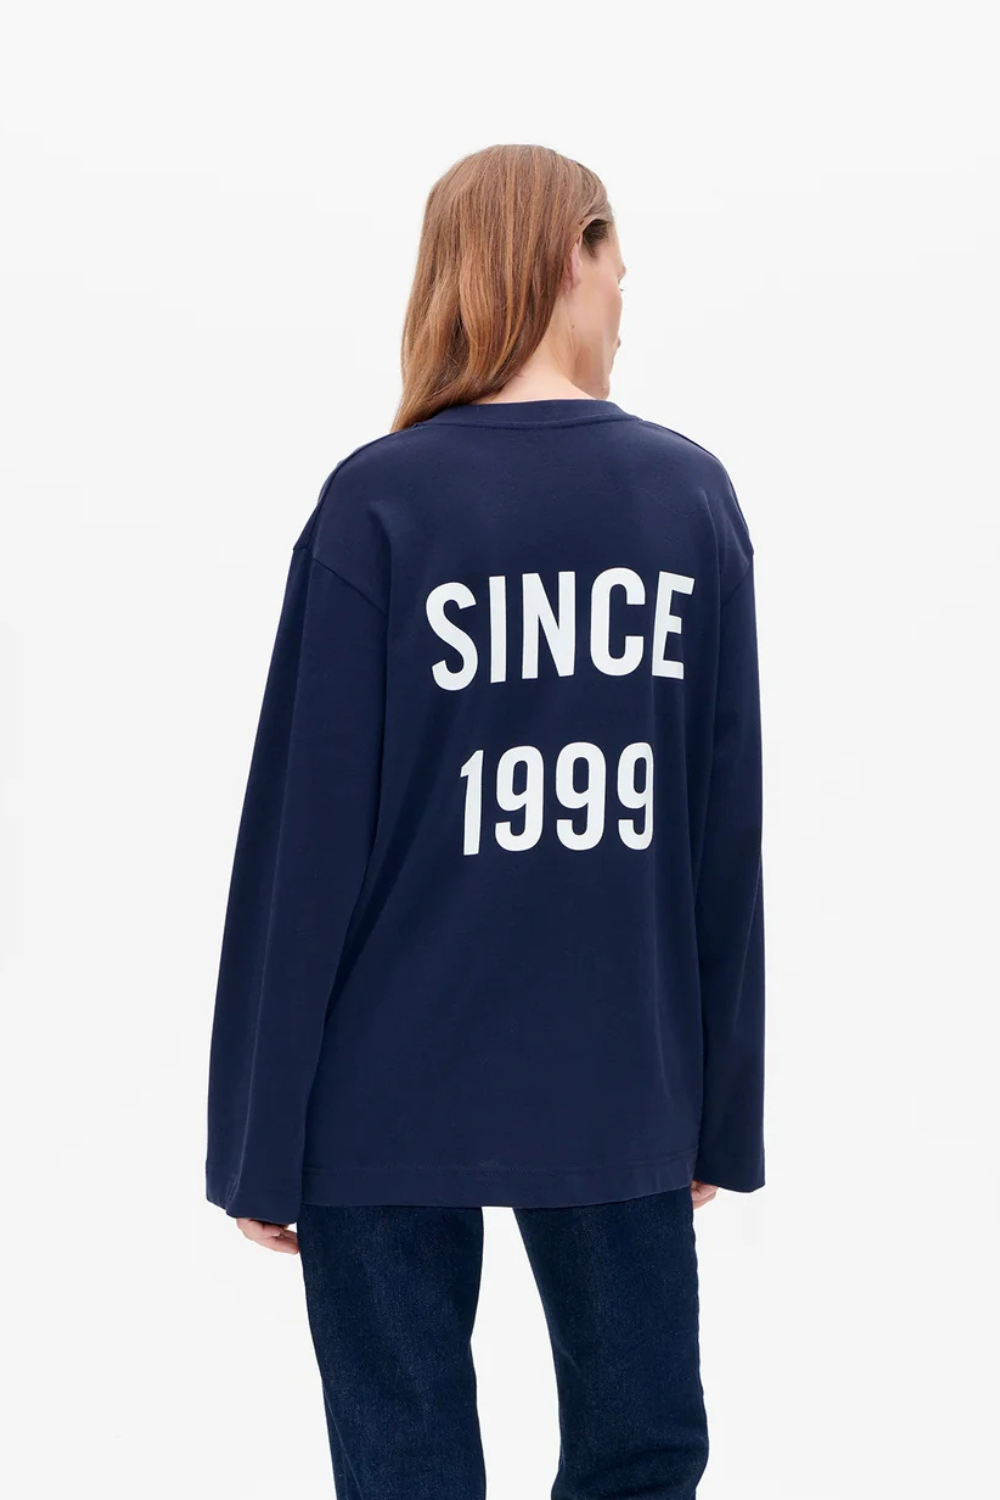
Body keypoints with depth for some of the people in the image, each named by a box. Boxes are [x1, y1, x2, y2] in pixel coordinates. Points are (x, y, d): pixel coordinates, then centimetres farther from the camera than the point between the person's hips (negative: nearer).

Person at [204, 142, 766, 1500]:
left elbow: (306, 837, -9)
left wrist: (261, 1139, -1)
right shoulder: (694, 497, 1)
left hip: (394, 1090, -2)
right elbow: (729, 830, 3)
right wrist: (723, 1116, 12)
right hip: (622, 1093, 3)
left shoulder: (379, 503, -8)